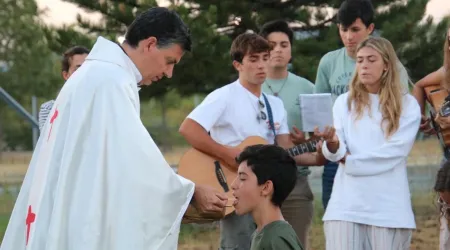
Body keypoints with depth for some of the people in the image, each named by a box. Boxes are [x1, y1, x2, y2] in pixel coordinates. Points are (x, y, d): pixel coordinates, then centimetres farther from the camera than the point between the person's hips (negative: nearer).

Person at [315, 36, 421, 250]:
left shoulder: (407, 105, 4)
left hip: (389, 207, -1)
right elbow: (336, 154, 0)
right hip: (347, 205, 1)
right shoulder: (344, 102, 10)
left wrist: (351, 161, -6)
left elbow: (395, 151, -8)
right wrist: (332, 143, -23)